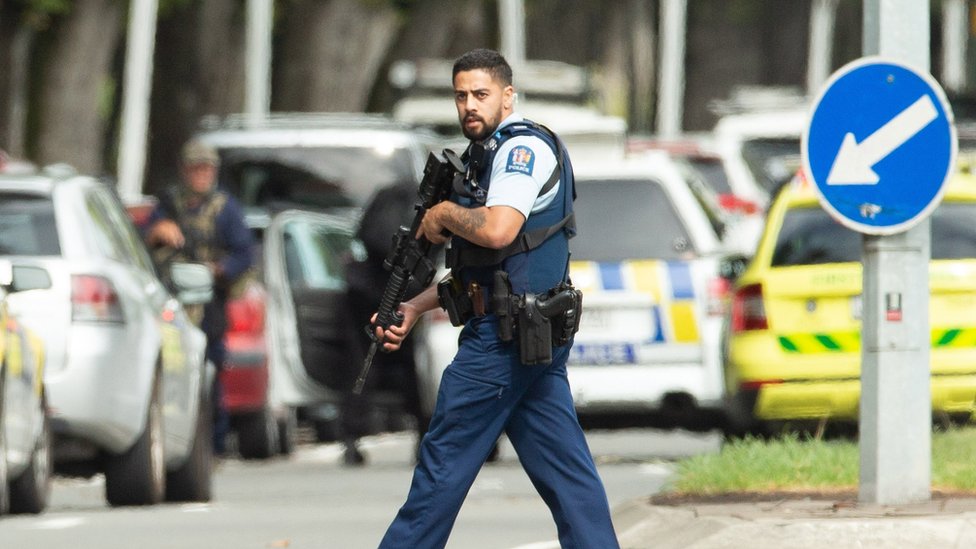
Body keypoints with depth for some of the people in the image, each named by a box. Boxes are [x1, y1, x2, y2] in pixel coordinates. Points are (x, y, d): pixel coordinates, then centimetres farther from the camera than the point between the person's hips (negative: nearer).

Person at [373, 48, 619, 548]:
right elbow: (476, 267, 26)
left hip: (503, 337, -10)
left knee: (445, 458, -2)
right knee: (564, 468, 3)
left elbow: (496, 230, -27)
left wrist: (444, 214, -8)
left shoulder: (524, 146, -10)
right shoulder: (491, 155, 21)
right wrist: (413, 309, 17)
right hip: (535, 338, 10)